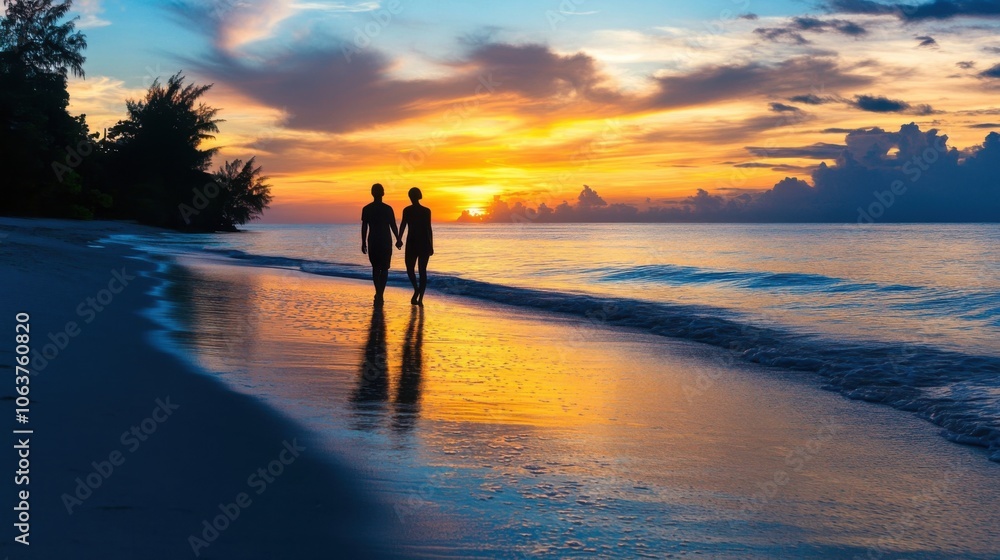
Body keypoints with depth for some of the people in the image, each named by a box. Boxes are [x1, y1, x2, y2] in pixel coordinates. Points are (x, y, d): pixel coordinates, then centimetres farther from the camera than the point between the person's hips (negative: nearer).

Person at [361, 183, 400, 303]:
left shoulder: (366, 209, -2)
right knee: (384, 269, 4)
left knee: (375, 268, 16)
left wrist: (363, 243, 8)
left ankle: (378, 293, 10)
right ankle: (380, 294, -9)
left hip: (373, 243, 1)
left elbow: (364, 227, -1)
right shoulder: (388, 209, -6)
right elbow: (393, 226, -2)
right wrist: (398, 239, 12)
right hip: (386, 242, -1)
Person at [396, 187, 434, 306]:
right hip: (425, 243, 2)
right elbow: (429, 230, 2)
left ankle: (416, 289, -12)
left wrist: (399, 239, -26)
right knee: (422, 270, 6)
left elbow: (403, 225, -17)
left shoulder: (407, 210, -4)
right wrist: (431, 246, 7)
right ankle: (420, 298, -1)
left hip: (412, 243, -2)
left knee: (410, 268, 14)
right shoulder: (426, 211, 2)